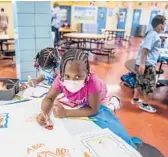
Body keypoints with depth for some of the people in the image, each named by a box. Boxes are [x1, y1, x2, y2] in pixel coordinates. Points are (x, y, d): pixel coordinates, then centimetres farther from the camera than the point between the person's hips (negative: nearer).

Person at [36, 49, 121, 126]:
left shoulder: (92, 82, -49)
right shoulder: (61, 79, -38)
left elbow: (93, 110, -42)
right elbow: (49, 98, -26)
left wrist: (66, 113, -47)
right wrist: (44, 113, -48)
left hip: (96, 100, -3)